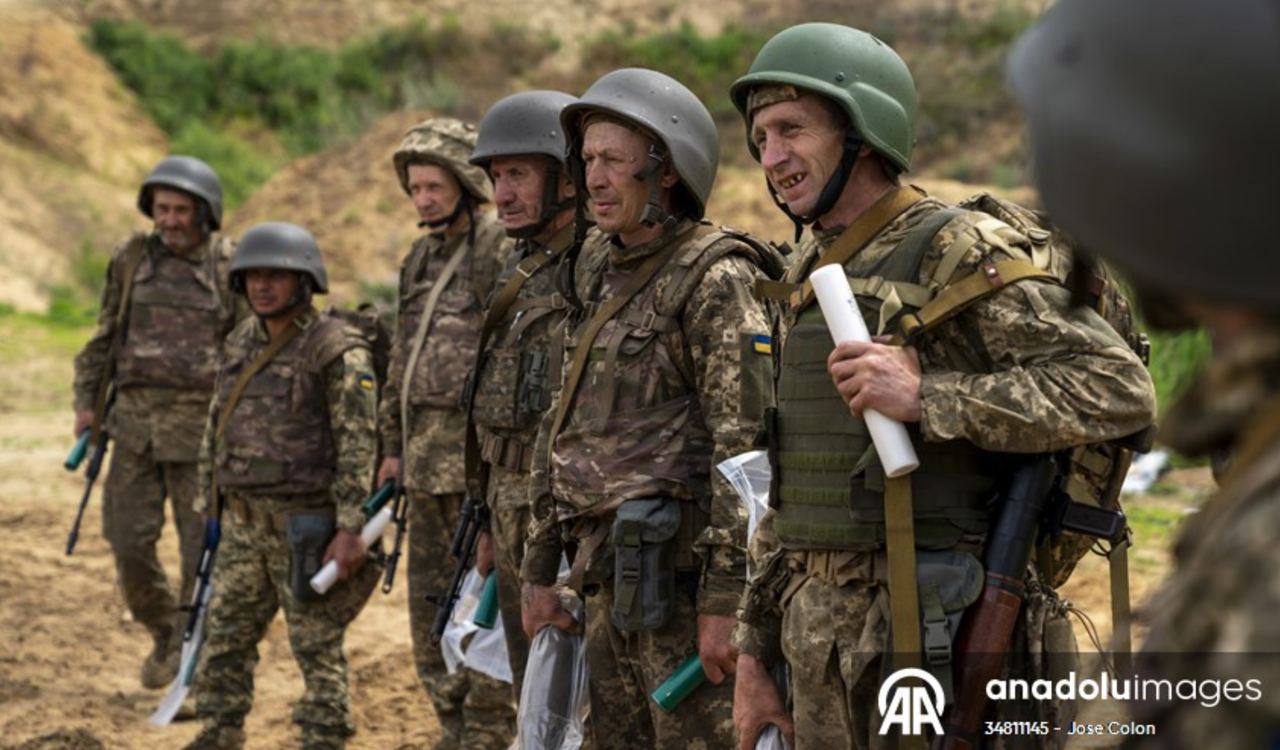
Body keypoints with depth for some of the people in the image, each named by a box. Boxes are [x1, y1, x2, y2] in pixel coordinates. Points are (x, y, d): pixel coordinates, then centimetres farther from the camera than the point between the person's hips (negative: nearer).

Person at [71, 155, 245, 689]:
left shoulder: (233, 268, -2)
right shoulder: (132, 260, 7)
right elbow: (105, 337, 15)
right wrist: (87, 402, 9)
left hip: (201, 428, -3)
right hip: (135, 423, 3)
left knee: (205, 550, -1)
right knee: (128, 542, 2)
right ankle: (164, 633, 26)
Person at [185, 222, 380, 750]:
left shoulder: (338, 351, -13)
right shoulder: (241, 345, 10)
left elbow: (359, 444, -17)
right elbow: (217, 429, 17)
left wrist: (352, 529, -21)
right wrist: (208, 507, 17)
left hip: (306, 524, -7)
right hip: (245, 523, 7)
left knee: (317, 647, -1)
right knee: (225, 637, 11)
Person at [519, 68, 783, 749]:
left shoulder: (715, 278, -11)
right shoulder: (602, 279, 16)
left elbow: (746, 443, -17)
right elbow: (560, 432, 20)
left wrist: (725, 599, -21)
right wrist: (538, 571, 18)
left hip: (679, 572, -9)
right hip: (612, 577, 9)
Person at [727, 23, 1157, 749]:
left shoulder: (960, 252, -10)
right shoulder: (809, 281, 15)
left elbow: (1121, 390, -19)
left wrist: (925, 397, -23)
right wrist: (755, 654, 17)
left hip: (932, 632, -8)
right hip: (823, 637, 8)